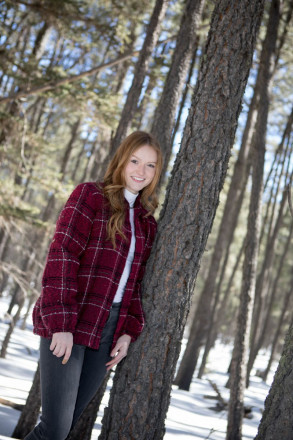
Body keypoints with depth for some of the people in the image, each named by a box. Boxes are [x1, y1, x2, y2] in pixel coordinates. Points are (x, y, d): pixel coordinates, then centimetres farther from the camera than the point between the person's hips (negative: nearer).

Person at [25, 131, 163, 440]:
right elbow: (61, 257, -11)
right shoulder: (90, 196, -2)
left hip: (108, 331, 6)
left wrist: (129, 332, 3)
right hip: (66, 328, -5)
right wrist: (61, 323, -18)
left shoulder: (147, 223, 16)